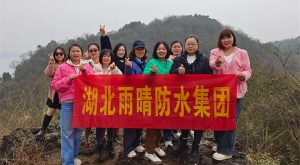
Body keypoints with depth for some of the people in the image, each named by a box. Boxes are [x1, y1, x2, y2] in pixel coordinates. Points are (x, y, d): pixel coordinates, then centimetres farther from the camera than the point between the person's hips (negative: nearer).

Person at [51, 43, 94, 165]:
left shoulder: (87, 66, 10)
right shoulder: (63, 67, 5)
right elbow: (54, 85, 1)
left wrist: (85, 72, -11)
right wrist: (68, 79, -13)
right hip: (68, 102, -2)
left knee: (79, 130, 12)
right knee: (67, 132, -2)